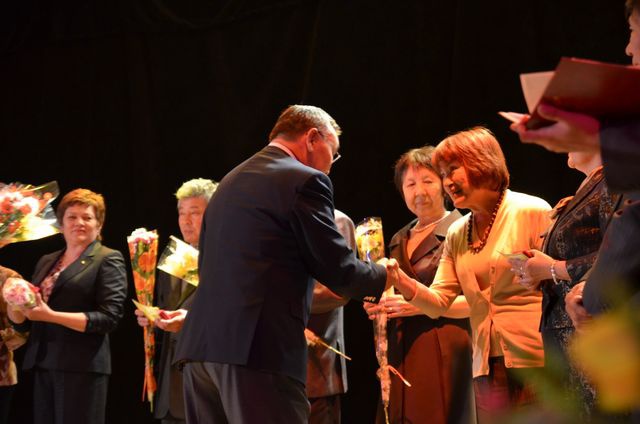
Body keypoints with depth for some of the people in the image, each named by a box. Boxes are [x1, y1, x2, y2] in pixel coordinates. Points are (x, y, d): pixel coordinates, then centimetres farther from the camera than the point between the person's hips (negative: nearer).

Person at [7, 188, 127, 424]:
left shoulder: (108, 260, 0)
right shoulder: (46, 262, 19)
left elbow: (109, 317, -12)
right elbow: (22, 322, 19)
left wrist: (51, 316, -17)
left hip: (82, 366, -6)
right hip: (42, 365, 6)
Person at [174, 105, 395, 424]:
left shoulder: (230, 181, 22)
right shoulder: (304, 180, -3)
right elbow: (338, 271, -4)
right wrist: (382, 276, 16)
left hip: (201, 346, 8)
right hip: (259, 349, -8)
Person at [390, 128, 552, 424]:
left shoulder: (532, 212, -4)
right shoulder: (456, 234, 14)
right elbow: (439, 302, 9)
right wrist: (403, 282, -7)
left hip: (536, 358, -5)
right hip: (487, 365, 5)